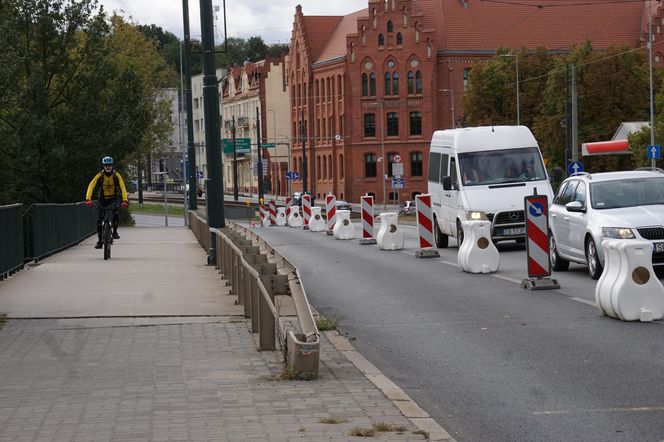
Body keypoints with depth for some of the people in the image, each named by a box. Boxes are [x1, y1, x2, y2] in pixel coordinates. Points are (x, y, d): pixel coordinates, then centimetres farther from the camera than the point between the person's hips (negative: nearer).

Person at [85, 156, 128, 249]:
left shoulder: (116, 175, -13)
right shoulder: (99, 175, -13)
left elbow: (123, 188, -19)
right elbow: (91, 186, -21)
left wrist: (124, 200, -33)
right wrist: (88, 199, -35)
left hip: (113, 198, -1)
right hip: (102, 199, 1)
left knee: (115, 211, -33)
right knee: (99, 219, -5)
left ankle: (115, 232, -16)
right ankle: (99, 241, 7)